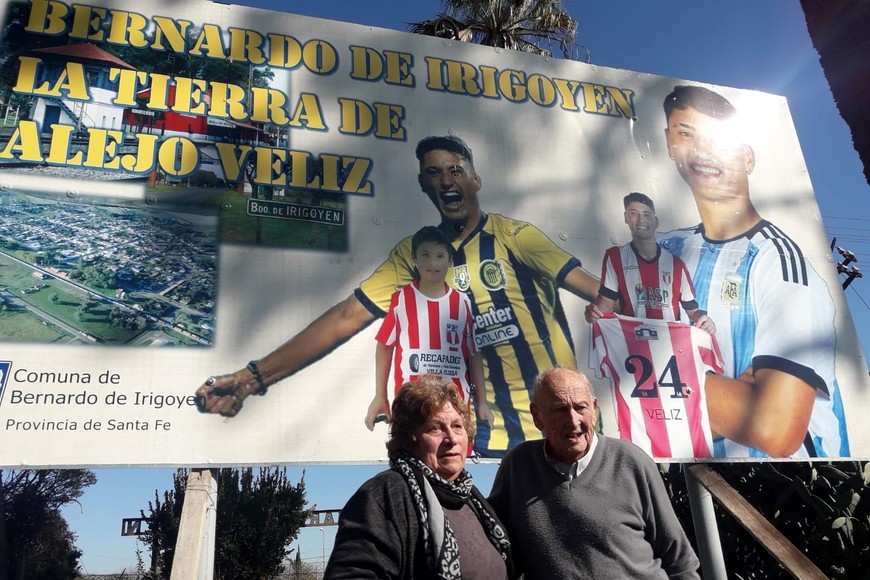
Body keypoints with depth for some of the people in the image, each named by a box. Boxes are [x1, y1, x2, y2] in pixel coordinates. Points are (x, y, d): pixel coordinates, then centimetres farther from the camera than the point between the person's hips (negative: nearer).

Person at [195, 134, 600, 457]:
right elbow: (348, 316, -2)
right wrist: (252, 377, -8)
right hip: (490, 432, 2)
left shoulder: (513, 236, -5)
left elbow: (589, 287, -11)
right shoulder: (412, 255, 4)